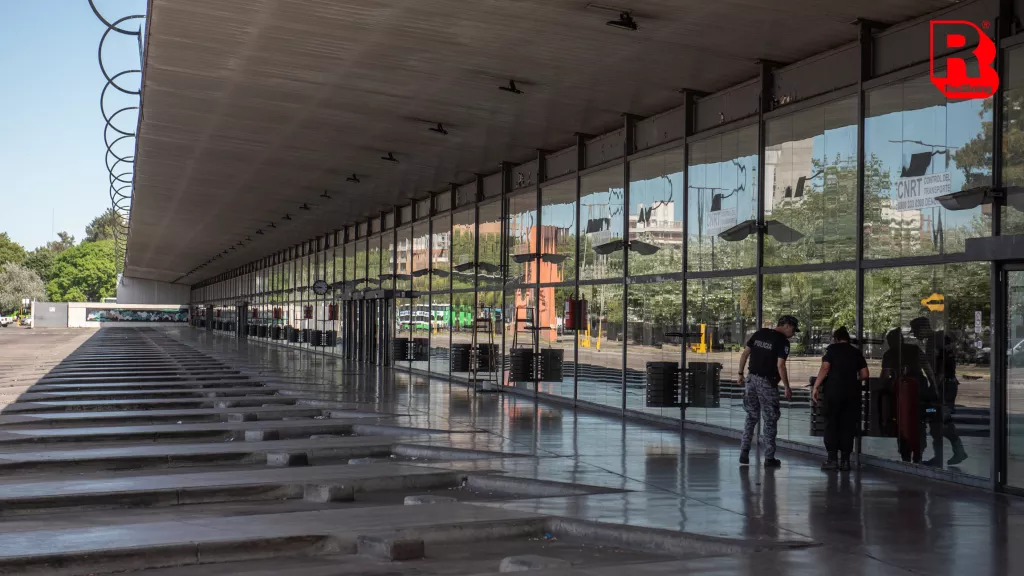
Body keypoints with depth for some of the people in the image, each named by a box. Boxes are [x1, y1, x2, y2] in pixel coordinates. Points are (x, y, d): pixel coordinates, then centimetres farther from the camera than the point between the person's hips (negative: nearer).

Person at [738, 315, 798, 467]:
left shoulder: (759, 333, 8)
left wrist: (741, 373, 16)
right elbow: (780, 365, -17)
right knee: (770, 420, 5)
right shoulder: (782, 341, -10)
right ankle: (769, 458, 8)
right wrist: (787, 388, -12)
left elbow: (744, 354, 9)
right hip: (767, 383, -6)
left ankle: (744, 453, 13)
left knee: (751, 417, 16)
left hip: (751, 379, 6)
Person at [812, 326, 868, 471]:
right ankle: (845, 460, 5)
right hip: (852, 393, 3)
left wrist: (815, 387, -10)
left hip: (834, 391, -3)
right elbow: (864, 375, 8)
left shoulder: (832, 349, 1)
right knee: (848, 425, 7)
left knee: (831, 424, 3)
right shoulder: (856, 352, 12)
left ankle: (832, 459, -3)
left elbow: (825, 368, -11)